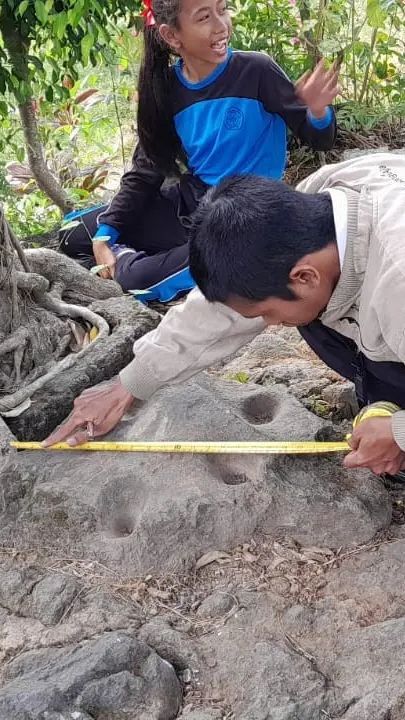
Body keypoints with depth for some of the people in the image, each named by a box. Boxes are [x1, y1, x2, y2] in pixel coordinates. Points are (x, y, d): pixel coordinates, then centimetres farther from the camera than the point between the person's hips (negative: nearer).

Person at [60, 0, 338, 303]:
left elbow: (320, 141, -9)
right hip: (188, 203, 5)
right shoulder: (166, 88, -4)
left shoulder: (256, 71, -16)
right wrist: (104, 235, -6)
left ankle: (126, 261, 7)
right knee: (75, 235, 5)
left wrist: (318, 112, -33)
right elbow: (146, 171, 3)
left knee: (138, 278, -23)